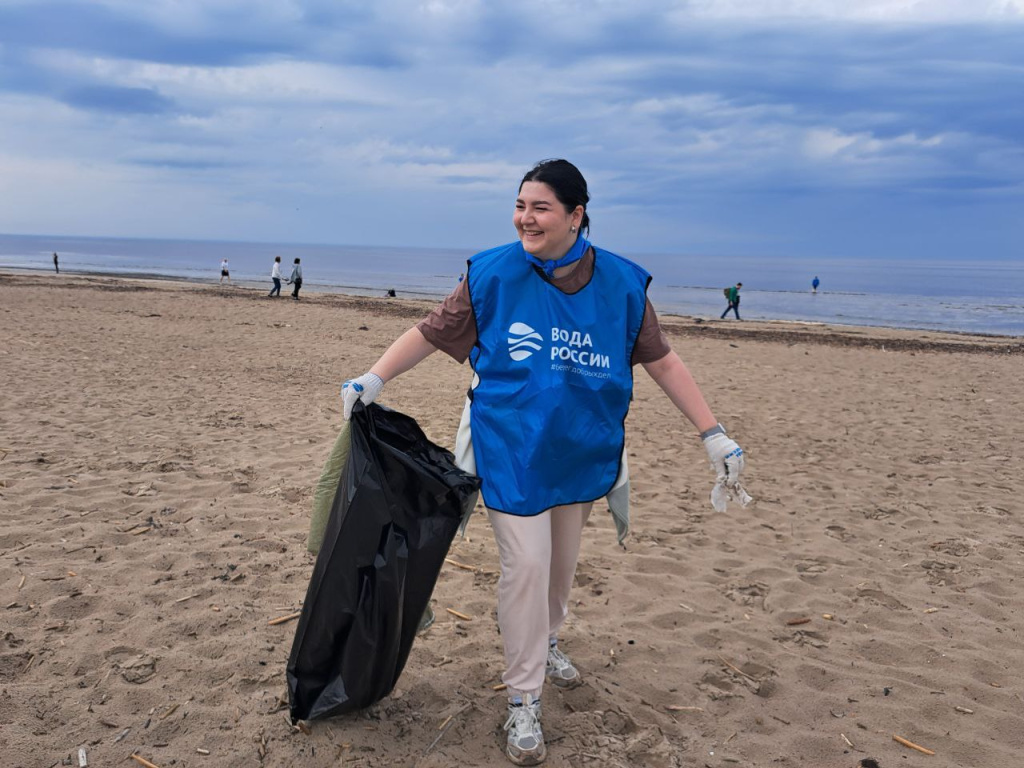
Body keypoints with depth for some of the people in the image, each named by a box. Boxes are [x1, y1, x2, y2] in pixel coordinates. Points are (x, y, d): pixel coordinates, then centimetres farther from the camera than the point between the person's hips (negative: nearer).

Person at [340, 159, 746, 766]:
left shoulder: (621, 283, -8)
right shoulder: (493, 274, -11)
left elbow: (662, 360, -3)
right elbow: (434, 331, -1)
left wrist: (715, 436, -5)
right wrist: (373, 380, -9)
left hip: (582, 450, 3)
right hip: (511, 449, -3)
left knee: (563, 558, 20)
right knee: (526, 564, -9)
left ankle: (546, 643, 49)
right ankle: (523, 701, 8)